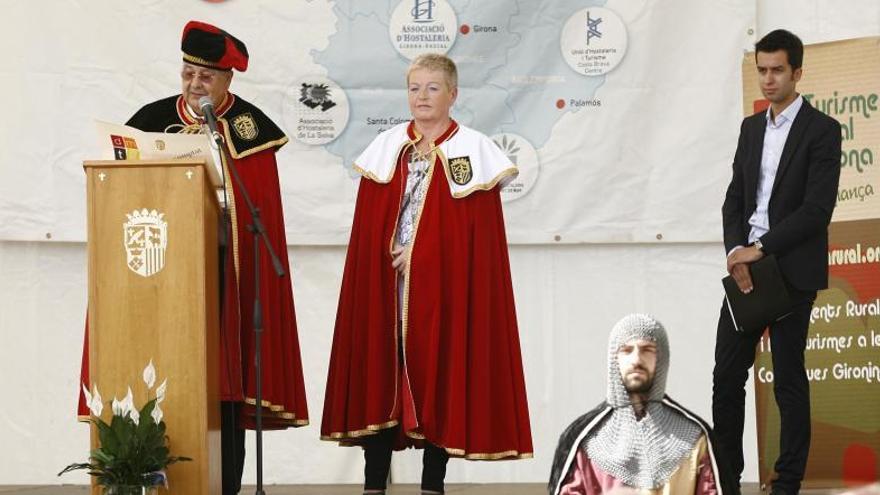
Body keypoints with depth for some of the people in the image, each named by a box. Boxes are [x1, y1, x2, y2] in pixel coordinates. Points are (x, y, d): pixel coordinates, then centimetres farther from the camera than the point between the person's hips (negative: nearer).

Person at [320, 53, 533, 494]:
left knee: (438, 372, 0)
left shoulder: (474, 151, 0)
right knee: (379, 372, 0)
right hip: (386, 284, 3)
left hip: (445, 286, -2)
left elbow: (480, 231, -5)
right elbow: (367, 228, 8)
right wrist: (391, 258, -7)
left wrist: (422, 257, -11)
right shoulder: (386, 147, 9)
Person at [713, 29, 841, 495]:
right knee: (727, 375, 5)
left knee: (789, 379, 1)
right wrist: (736, 253, -7)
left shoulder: (822, 129, -7)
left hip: (792, 270, -6)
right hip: (746, 266, 6)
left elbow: (817, 209, -15)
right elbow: (735, 198, 10)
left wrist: (760, 249, -18)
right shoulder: (751, 128, 13)